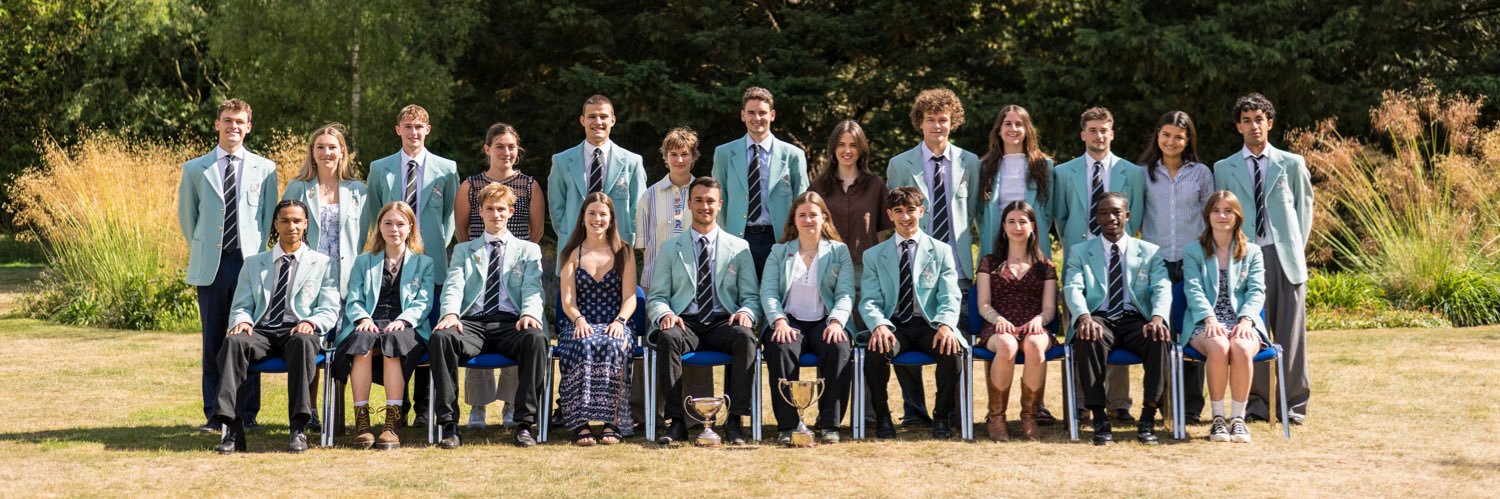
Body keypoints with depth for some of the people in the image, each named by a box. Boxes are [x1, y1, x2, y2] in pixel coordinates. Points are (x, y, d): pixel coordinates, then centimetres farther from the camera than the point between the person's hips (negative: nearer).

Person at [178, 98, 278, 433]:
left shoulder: (264, 169, 7)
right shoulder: (195, 169, 8)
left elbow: (269, 217, 12)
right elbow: (186, 216, 17)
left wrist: (257, 252, 6)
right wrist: (201, 251, 13)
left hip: (250, 263, 0)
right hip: (211, 266, 1)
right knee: (213, 342, 2)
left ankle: (247, 412, 6)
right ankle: (214, 414, 7)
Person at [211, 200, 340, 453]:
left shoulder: (322, 264, 17)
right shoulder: (253, 264, 23)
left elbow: (329, 310, 8)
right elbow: (241, 306, 17)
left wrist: (310, 322, -15)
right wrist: (242, 321, -8)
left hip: (299, 331, -2)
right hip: (261, 331, 2)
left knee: (303, 342, -40)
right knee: (233, 341, -34)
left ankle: (297, 430, -43)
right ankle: (233, 430, -40)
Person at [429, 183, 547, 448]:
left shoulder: (528, 250, 22)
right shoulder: (464, 250, 25)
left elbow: (532, 290, 7)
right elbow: (453, 286, 8)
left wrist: (530, 314, -18)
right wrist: (450, 314, -16)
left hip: (510, 325, -1)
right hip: (472, 324, 1)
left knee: (536, 338, -36)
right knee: (440, 337, -33)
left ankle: (524, 424, -30)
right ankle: (448, 423, -28)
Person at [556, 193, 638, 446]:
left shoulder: (624, 252, 13)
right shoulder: (572, 253, 14)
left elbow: (630, 297, 4)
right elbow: (567, 299, 5)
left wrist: (619, 321, -16)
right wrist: (579, 319, -18)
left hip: (614, 325, 0)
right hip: (579, 325, 0)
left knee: (612, 346, -36)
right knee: (583, 346, -36)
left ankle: (612, 423, -34)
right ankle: (580, 423, -37)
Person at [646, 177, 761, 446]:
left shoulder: (739, 247, 15)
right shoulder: (671, 249, 16)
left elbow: (751, 296, 11)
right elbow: (656, 297, 11)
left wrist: (746, 313, -14)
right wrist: (664, 314, -14)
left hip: (724, 324, 0)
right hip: (685, 323, 0)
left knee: (745, 336, -35)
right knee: (668, 337, -35)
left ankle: (735, 420, -30)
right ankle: (677, 421, -32)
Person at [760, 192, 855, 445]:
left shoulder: (839, 251, 15)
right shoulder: (779, 252, 17)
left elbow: (846, 293, 3)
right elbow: (768, 292, 4)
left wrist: (836, 322, -17)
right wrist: (779, 321, -15)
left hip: (825, 322, 0)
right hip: (789, 322, 0)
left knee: (839, 348, -34)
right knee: (780, 348, -35)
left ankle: (830, 424, -28)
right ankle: (788, 424, -34)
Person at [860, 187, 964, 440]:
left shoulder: (941, 252, 11)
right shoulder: (874, 255, 12)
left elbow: (950, 297, 0)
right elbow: (869, 301, 2)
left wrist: (946, 325, -23)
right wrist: (879, 325, -21)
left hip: (929, 325, 0)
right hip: (893, 326, 0)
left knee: (951, 349, -33)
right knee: (876, 350, -34)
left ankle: (942, 416, -11)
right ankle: (882, 417, -12)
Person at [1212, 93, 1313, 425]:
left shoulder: (1292, 164, 9)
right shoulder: (1224, 169, 10)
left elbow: (1305, 208, 12)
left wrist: (1296, 248, 4)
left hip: (1285, 258, 0)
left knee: (1291, 334, -1)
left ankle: (1294, 405, 6)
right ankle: (1256, 403, 9)